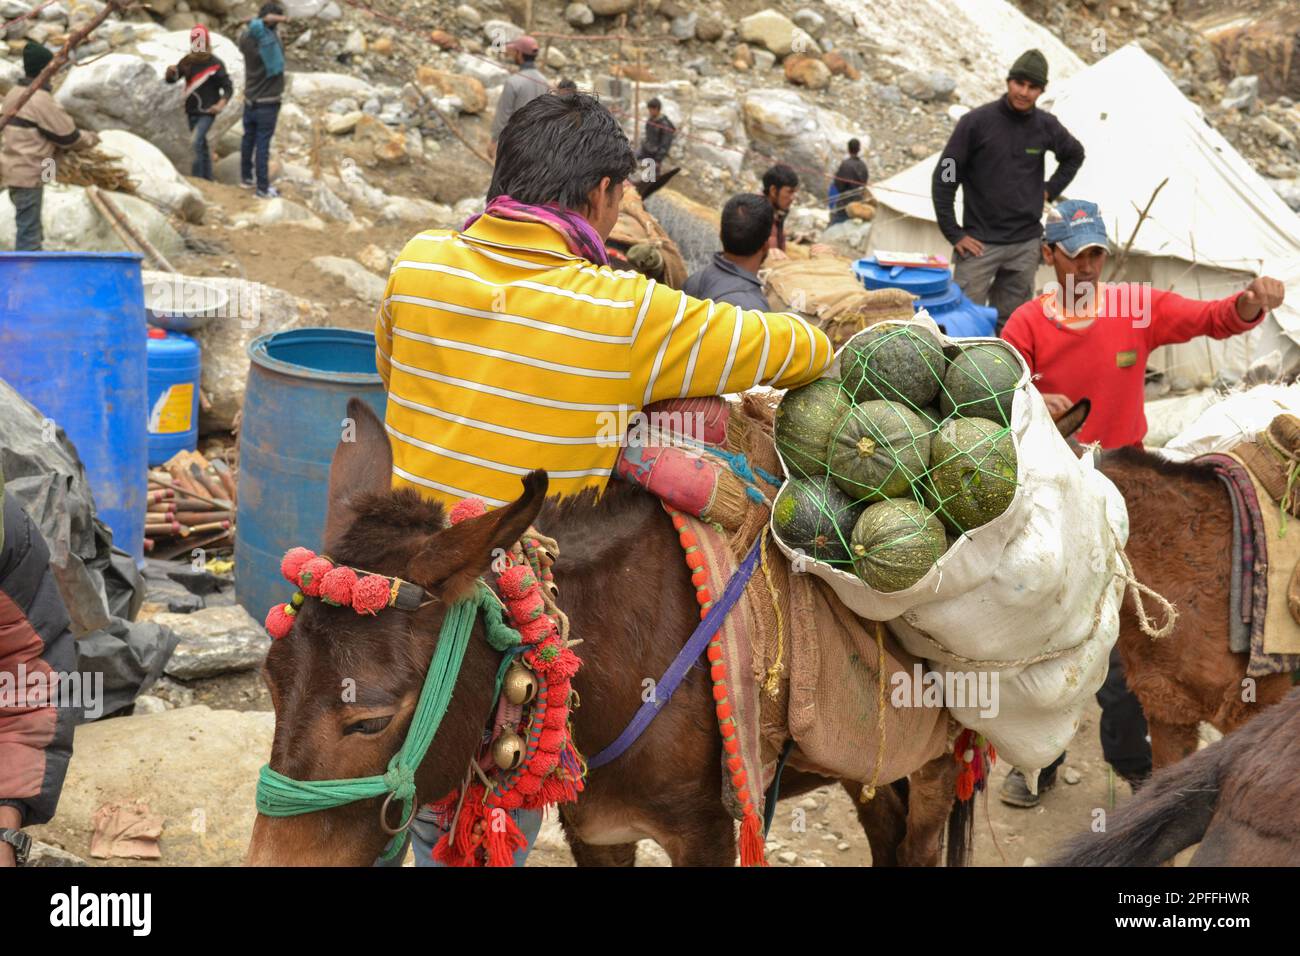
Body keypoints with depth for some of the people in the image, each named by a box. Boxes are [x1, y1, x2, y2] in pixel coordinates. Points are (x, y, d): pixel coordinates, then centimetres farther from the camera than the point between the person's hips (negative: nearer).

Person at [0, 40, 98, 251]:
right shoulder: (41, 100, -17)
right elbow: (68, 135, -10)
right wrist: (91, 139, 8)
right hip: (28, 172, -10)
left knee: (30, 229, 17)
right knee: (29, 233, -8)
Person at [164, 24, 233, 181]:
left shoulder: (215, 63, -8)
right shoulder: (187, 60, 4)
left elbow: (228, 87, -6)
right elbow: (171, 79, 5)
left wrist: (221, 104, -22)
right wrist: (170, 72, -19)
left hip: (207, 112, -5)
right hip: (191, 111, 5)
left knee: (196, 144, -20)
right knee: (202, 146, 14)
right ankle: (208, 179, 24)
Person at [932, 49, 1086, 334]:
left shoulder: (1047, 126, 4)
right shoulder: (976, 122, -8)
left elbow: (1074, 155, 27)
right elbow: (944, 178, -5)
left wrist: (1050, 190, 12)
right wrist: (953, 233, -8)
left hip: (1026, 243, 4)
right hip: (979, 243, -4)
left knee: (1009, 322, 8)